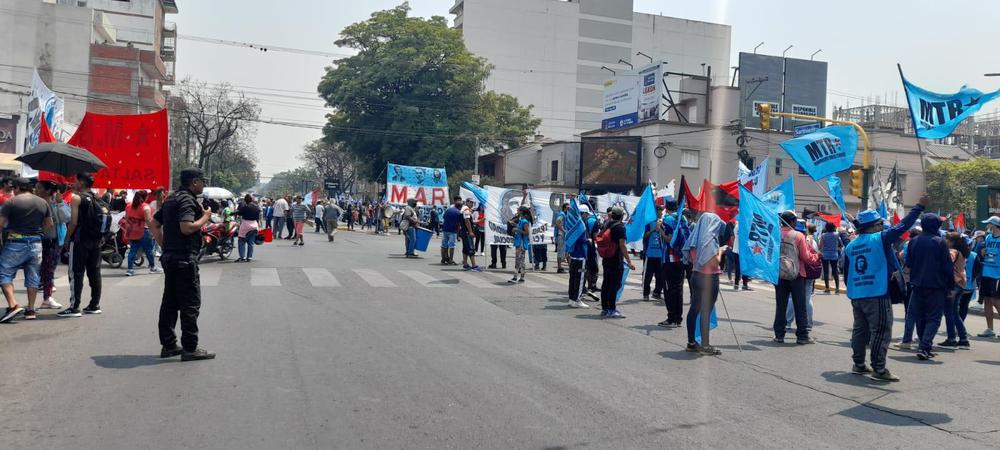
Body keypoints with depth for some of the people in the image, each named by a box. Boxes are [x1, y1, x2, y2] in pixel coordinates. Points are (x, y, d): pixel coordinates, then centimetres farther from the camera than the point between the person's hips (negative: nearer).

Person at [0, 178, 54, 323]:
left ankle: (13, 305, -10)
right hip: (36, 244, 5)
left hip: (16, 243, -4)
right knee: (33, 277, 10)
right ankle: (30, 310, 13)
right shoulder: (43, 202, 7)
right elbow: (49, 224, 12)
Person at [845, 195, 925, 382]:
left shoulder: (850, 246, 8)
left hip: (856, 295, 7)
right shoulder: (880, 239, -8)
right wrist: (919, 206, 3)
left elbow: (846, 273, 14)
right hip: (877, 295, -6)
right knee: (881, 332, -2)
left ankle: (859, 364, 23)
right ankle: (879, 369, -2)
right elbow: (902, 226, -6)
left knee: (860, 330, 16)